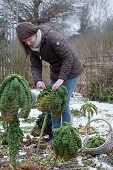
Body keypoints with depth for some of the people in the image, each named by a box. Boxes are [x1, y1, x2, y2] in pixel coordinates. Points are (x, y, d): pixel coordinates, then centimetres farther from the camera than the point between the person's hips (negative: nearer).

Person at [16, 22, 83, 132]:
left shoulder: (52, 38, -29)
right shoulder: (32, 46, -6)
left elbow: (68, 58, -27)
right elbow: (35, 66, -6)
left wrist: (61, 78, -33)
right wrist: (37, 81, -26)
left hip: (70, 71, -7)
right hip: (55, 72, 7)